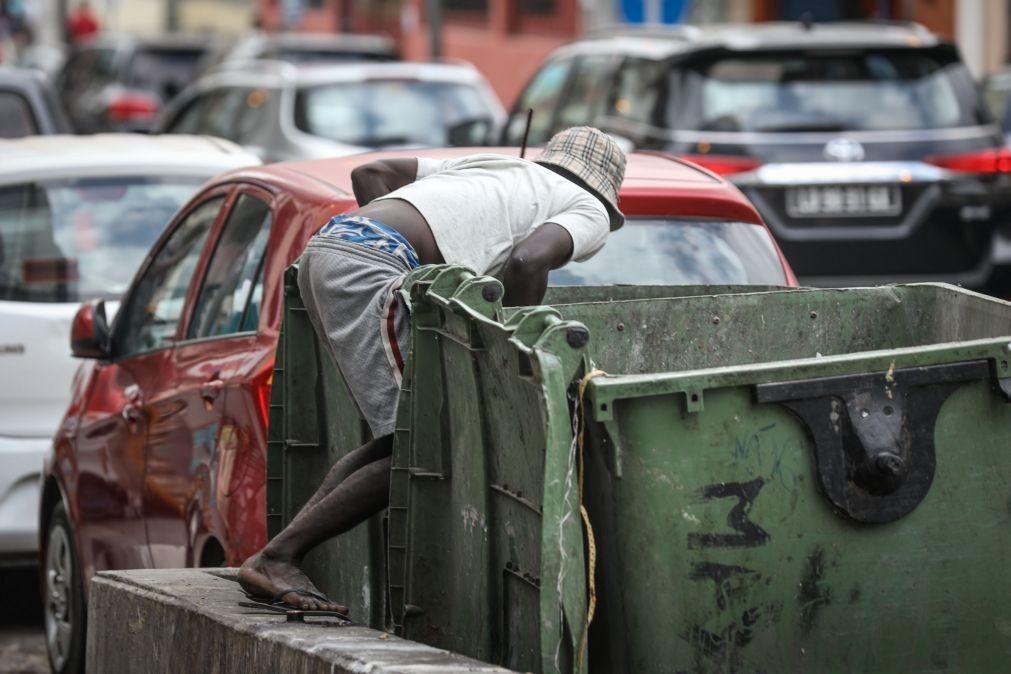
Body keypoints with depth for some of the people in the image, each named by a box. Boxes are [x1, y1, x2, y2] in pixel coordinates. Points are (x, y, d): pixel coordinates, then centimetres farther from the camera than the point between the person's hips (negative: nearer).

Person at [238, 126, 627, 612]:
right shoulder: (589, 212, 16)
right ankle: (276, 559, -10)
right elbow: (527, 261, -7)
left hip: (323, 249, 8)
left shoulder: (488, 167, 36)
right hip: (367, 266, -8)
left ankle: (280, 555, 4)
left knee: (395, 441, 14)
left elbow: (370, 173, 29)